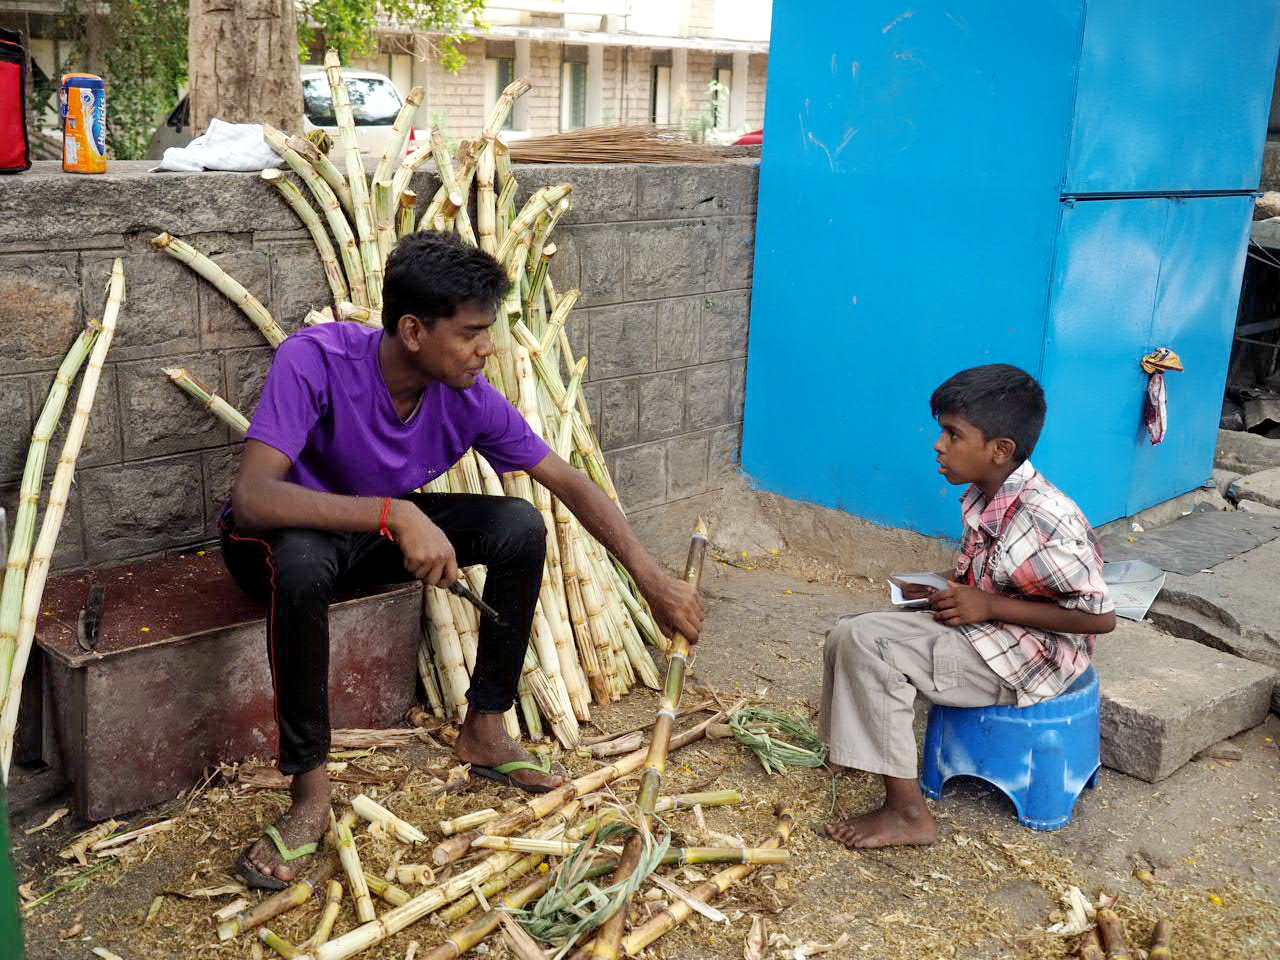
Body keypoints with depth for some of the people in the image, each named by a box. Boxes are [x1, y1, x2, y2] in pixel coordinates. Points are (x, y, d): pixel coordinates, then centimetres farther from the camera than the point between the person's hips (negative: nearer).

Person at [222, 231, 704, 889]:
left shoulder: (469, 397, -18)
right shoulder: (314, 360, -32)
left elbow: (570, 484, -9)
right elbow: (251, 498, -42)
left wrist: (652, 578, -14)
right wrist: (394, 514, -49)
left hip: (380, 531, 5)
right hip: (281, 537, -5)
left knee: (521, 526, -15)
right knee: (300, 563, -41)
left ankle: (483, 730, 0)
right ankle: (310, 792, -25)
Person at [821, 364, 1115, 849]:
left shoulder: (1043, 519, -26)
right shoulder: (984, 497, 2)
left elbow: (1099, 616, -22)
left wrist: (989, 605, -23)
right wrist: (945, 588, 0)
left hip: (1027, 655, -10)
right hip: (984, 628, 10)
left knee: (866, 643, -22)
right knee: (850, 632, 4)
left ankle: (908, 812, -15)